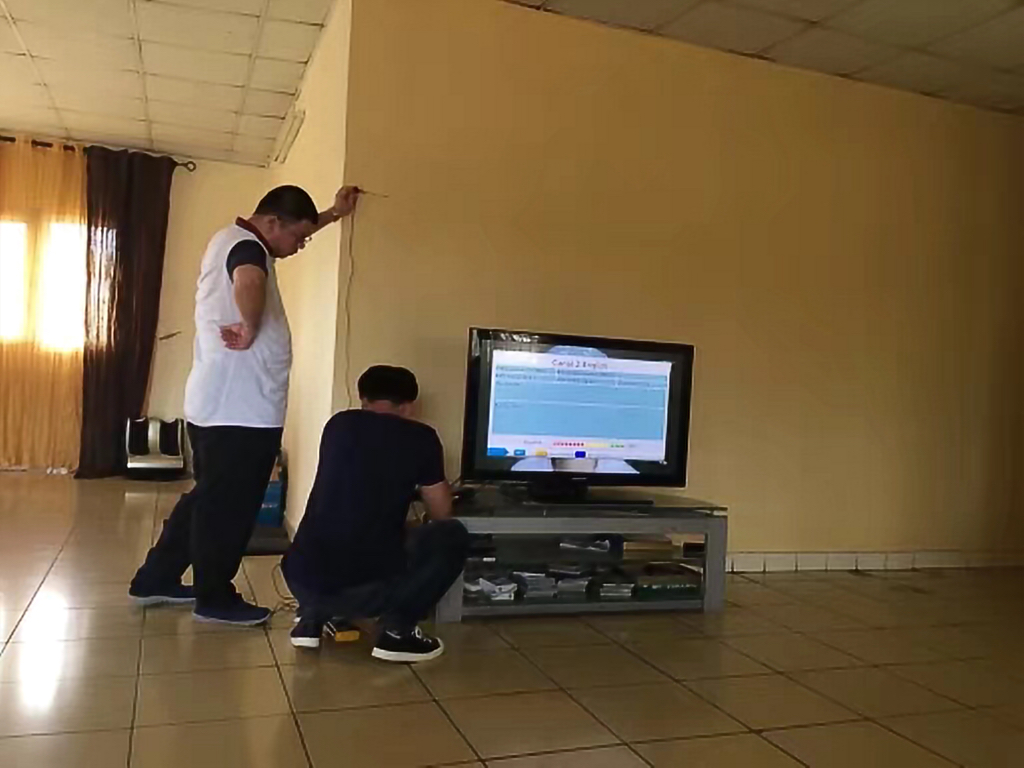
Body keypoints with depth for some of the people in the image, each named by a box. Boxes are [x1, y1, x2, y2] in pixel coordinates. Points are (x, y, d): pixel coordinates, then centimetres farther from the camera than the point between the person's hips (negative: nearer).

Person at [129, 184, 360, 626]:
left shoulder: (232, 239, 15)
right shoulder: (246, 246, -17)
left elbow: (293, 231, 35)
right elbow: (249, 284, -43)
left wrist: (335, 214, 35)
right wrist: (250, 331, -27)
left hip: (215, 403, 10)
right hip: (240, 409, -10)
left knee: (208, 498, 21)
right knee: (229, 506, 3)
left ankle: (156, 580, 31)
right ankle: (215, 599, 18)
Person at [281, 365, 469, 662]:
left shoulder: (339, 424, 12)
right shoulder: (421, 437, 2)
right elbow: (441, 513, 13)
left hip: (303, 580, 5)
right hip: (368, 586, -5)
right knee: (452, 535, 16)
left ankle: (311, 618, 19)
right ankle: (396, 630, 7)